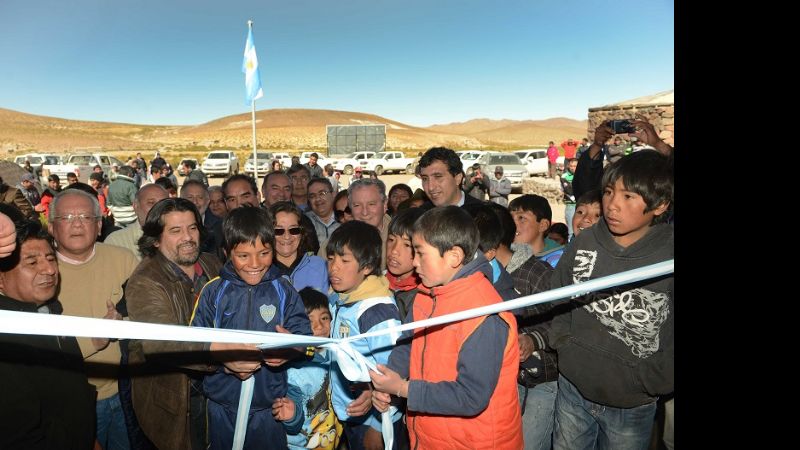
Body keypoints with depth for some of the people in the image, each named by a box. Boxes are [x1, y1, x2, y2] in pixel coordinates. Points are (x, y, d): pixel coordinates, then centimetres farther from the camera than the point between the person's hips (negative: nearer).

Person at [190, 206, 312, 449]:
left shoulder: (284, 291, -3)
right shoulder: (213, 292, -4)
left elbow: (304, 336, -8)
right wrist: (225, 361, -24)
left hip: (270, 404, 0)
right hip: (222, 404, 1)